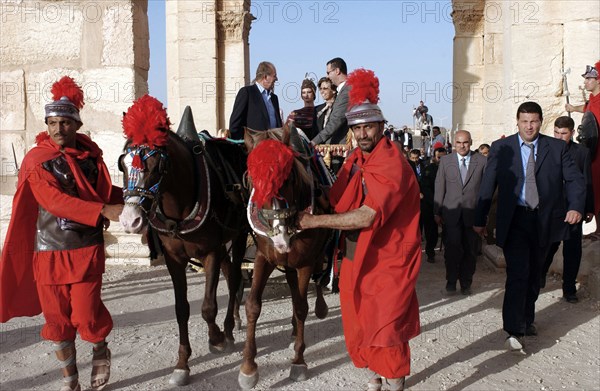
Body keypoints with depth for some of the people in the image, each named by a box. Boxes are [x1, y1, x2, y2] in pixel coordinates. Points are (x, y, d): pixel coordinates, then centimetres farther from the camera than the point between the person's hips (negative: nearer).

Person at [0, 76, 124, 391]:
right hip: (48, 252, 0)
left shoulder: (90, 156, 3)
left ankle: (100, 349, 28)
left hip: (87, 249, 1)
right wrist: (104, 211, -30)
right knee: (57, 320, 8)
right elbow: (56, 200, -20)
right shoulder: (37, 160, -5)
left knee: (86, 316, -7)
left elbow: (104, 192, 15)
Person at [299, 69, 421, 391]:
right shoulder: (355, 161, 6)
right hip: (356, 258, 7)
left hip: (388, 261, -7)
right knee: (358, 323, 16)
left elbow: (367, 217, -27)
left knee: (387, 328, -1)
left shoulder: (392, 165, -20)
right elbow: (336, 201, 6)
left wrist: (314, 221, -24)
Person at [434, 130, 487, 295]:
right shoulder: (445, 161, 5)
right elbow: (439, 188, 5)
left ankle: (466, 283, 25)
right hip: (451, 213, 0)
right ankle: (451, 281, 16)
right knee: (452, 248, -4)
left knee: (470, 250, 8)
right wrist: (437, 212, 2)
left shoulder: (482, 161, 2)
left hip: (473, 213, 0)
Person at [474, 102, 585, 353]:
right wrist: (480, 219, 0)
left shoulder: (557, 147, 4)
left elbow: (574, 179, 3)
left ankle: (527, 320, 35)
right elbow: (487, 186, 1)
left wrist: (575, 206, -15)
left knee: (534, 274, 16)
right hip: (514, 220, -3)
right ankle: (514, 331, -7)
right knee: (518, 273, -12)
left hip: (545, 220, 3)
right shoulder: (501, 148, 0)